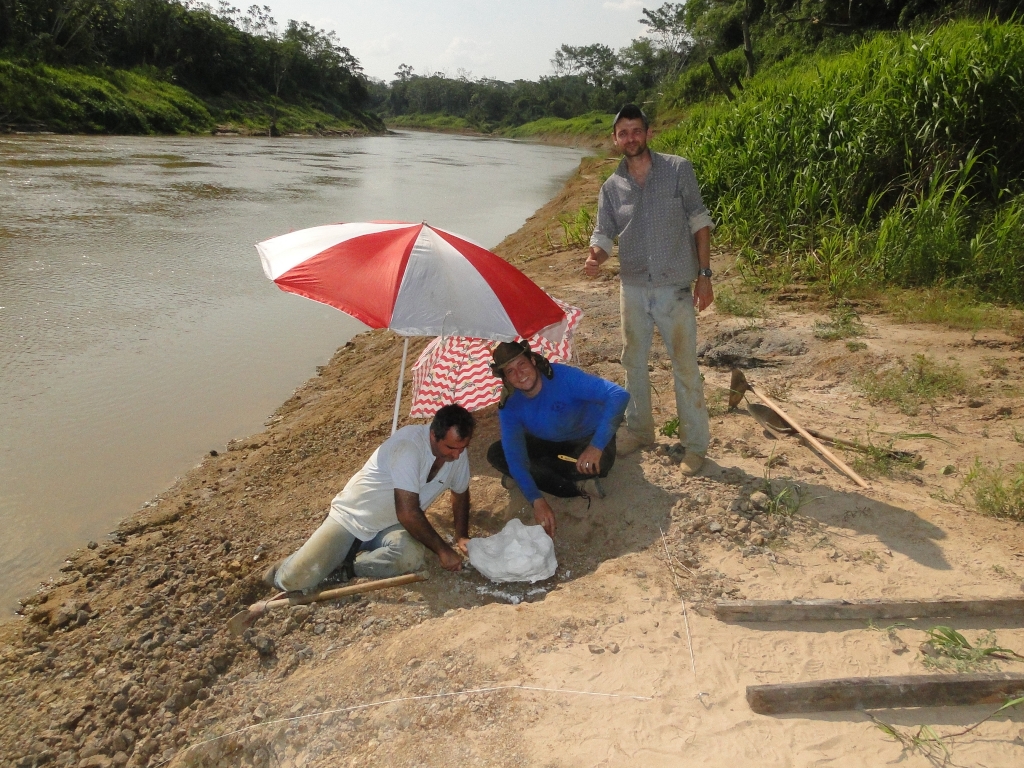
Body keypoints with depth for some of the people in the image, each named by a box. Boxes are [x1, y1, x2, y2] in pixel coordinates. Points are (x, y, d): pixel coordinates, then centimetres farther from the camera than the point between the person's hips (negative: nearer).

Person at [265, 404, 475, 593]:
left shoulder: (457, 450, -8)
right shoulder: (409, 445, -29)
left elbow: (461, 492, 13)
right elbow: (408, 513, -32)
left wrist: (462, 537, 1)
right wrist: (442, 550, -24)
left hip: (390, 526, 5)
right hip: (351, 518, -5)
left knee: (411, 558, -30)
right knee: (298, 579, -20)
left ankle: (347, 567, -4)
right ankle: (289, 568, 17)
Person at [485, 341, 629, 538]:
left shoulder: (564, 376, -31)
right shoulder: (509, 407, -18)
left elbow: (619, 395, -39)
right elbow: (514, 455, -26)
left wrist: (596, 446, -50)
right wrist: (537, 501, -42)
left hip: (589, 440, -5)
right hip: (549, 444, 5)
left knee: (599, 461, -40)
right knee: (496, 454, -17)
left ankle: (535, 474, -14)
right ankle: (578, 487, -20)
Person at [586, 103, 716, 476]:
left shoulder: (678, 170, -4)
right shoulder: (611, 186, 4)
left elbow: (699, 222, -2)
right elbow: (603, 235, 4)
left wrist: (704, 274, -7)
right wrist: (595, 257, -20)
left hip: (675, 287, -4)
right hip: (633, 288, 4)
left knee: (685, 367, 1)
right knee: (634, 362, 16)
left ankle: (695, 444, 15)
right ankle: (638, 430, 35)